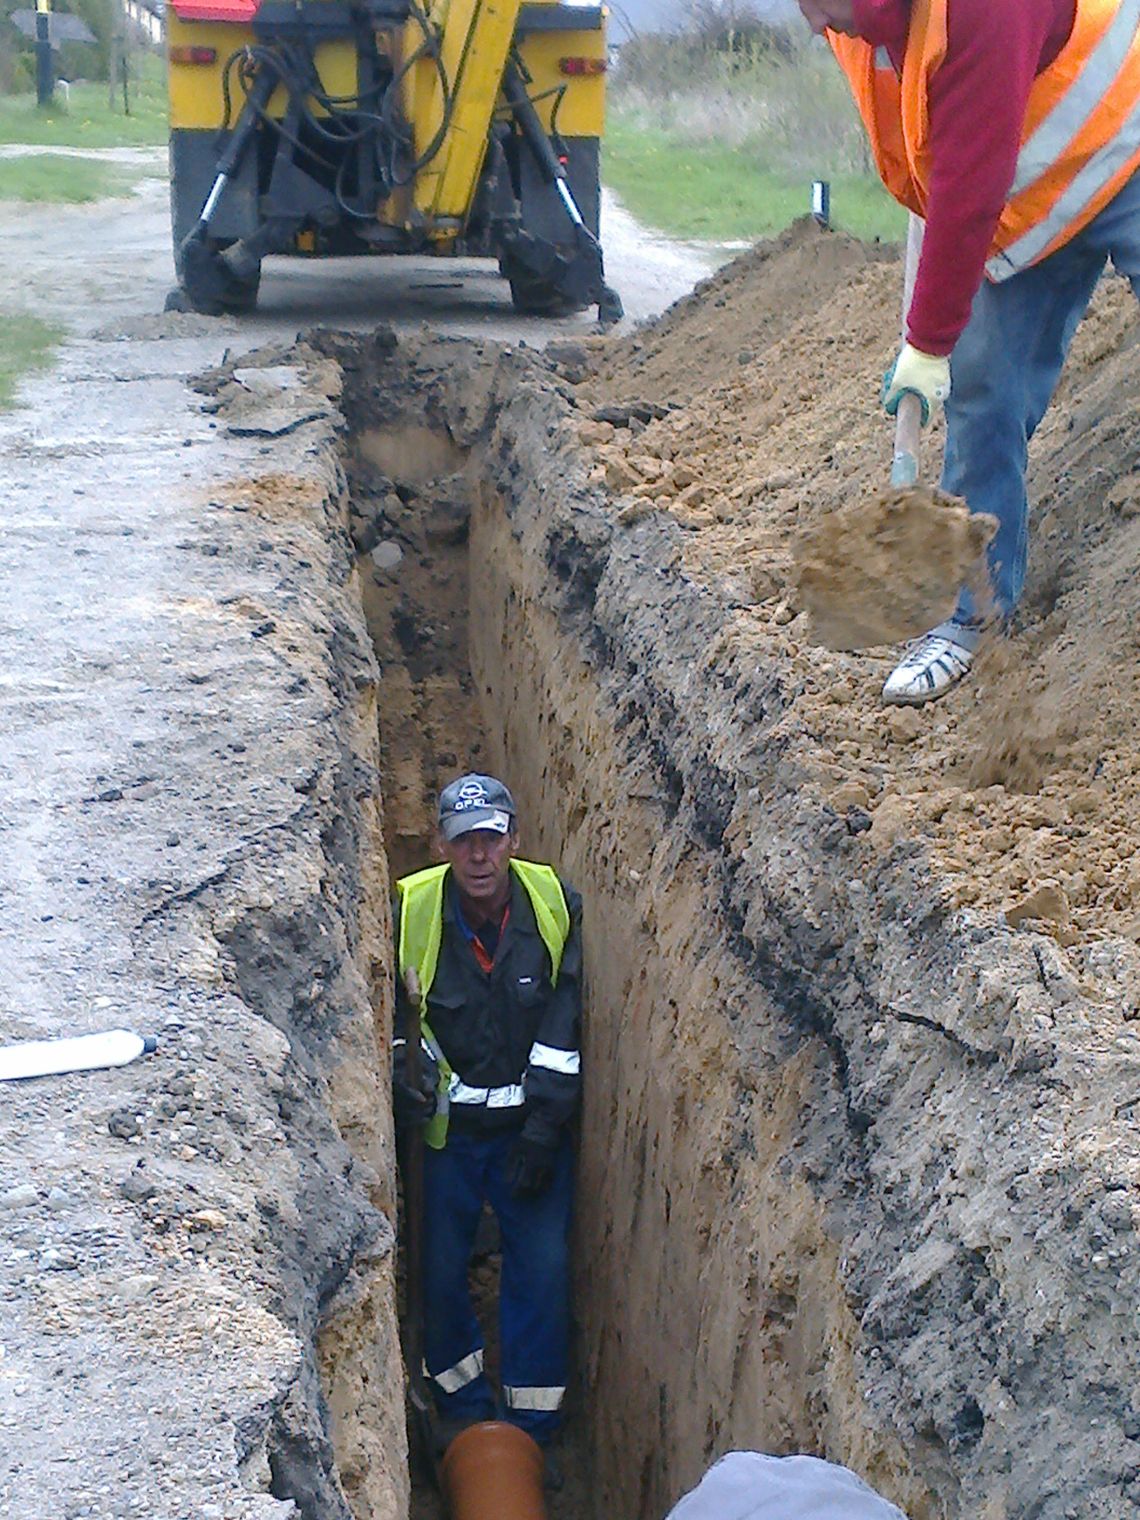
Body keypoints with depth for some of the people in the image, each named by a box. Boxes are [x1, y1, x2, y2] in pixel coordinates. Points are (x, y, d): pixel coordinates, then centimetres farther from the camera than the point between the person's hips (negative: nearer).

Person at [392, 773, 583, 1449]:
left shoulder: (556, 905, -12)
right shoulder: (410, 911, -13)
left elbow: (566, 1025, -8)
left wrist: (545, 1127, -11)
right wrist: (401, 1077, -17)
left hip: (533, 1124, 0)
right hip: (446, 1123, 0)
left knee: (544, 1271, -1)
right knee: (442, 1272, 6)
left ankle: (532, 1434, 17)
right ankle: (465, 1413, 30)